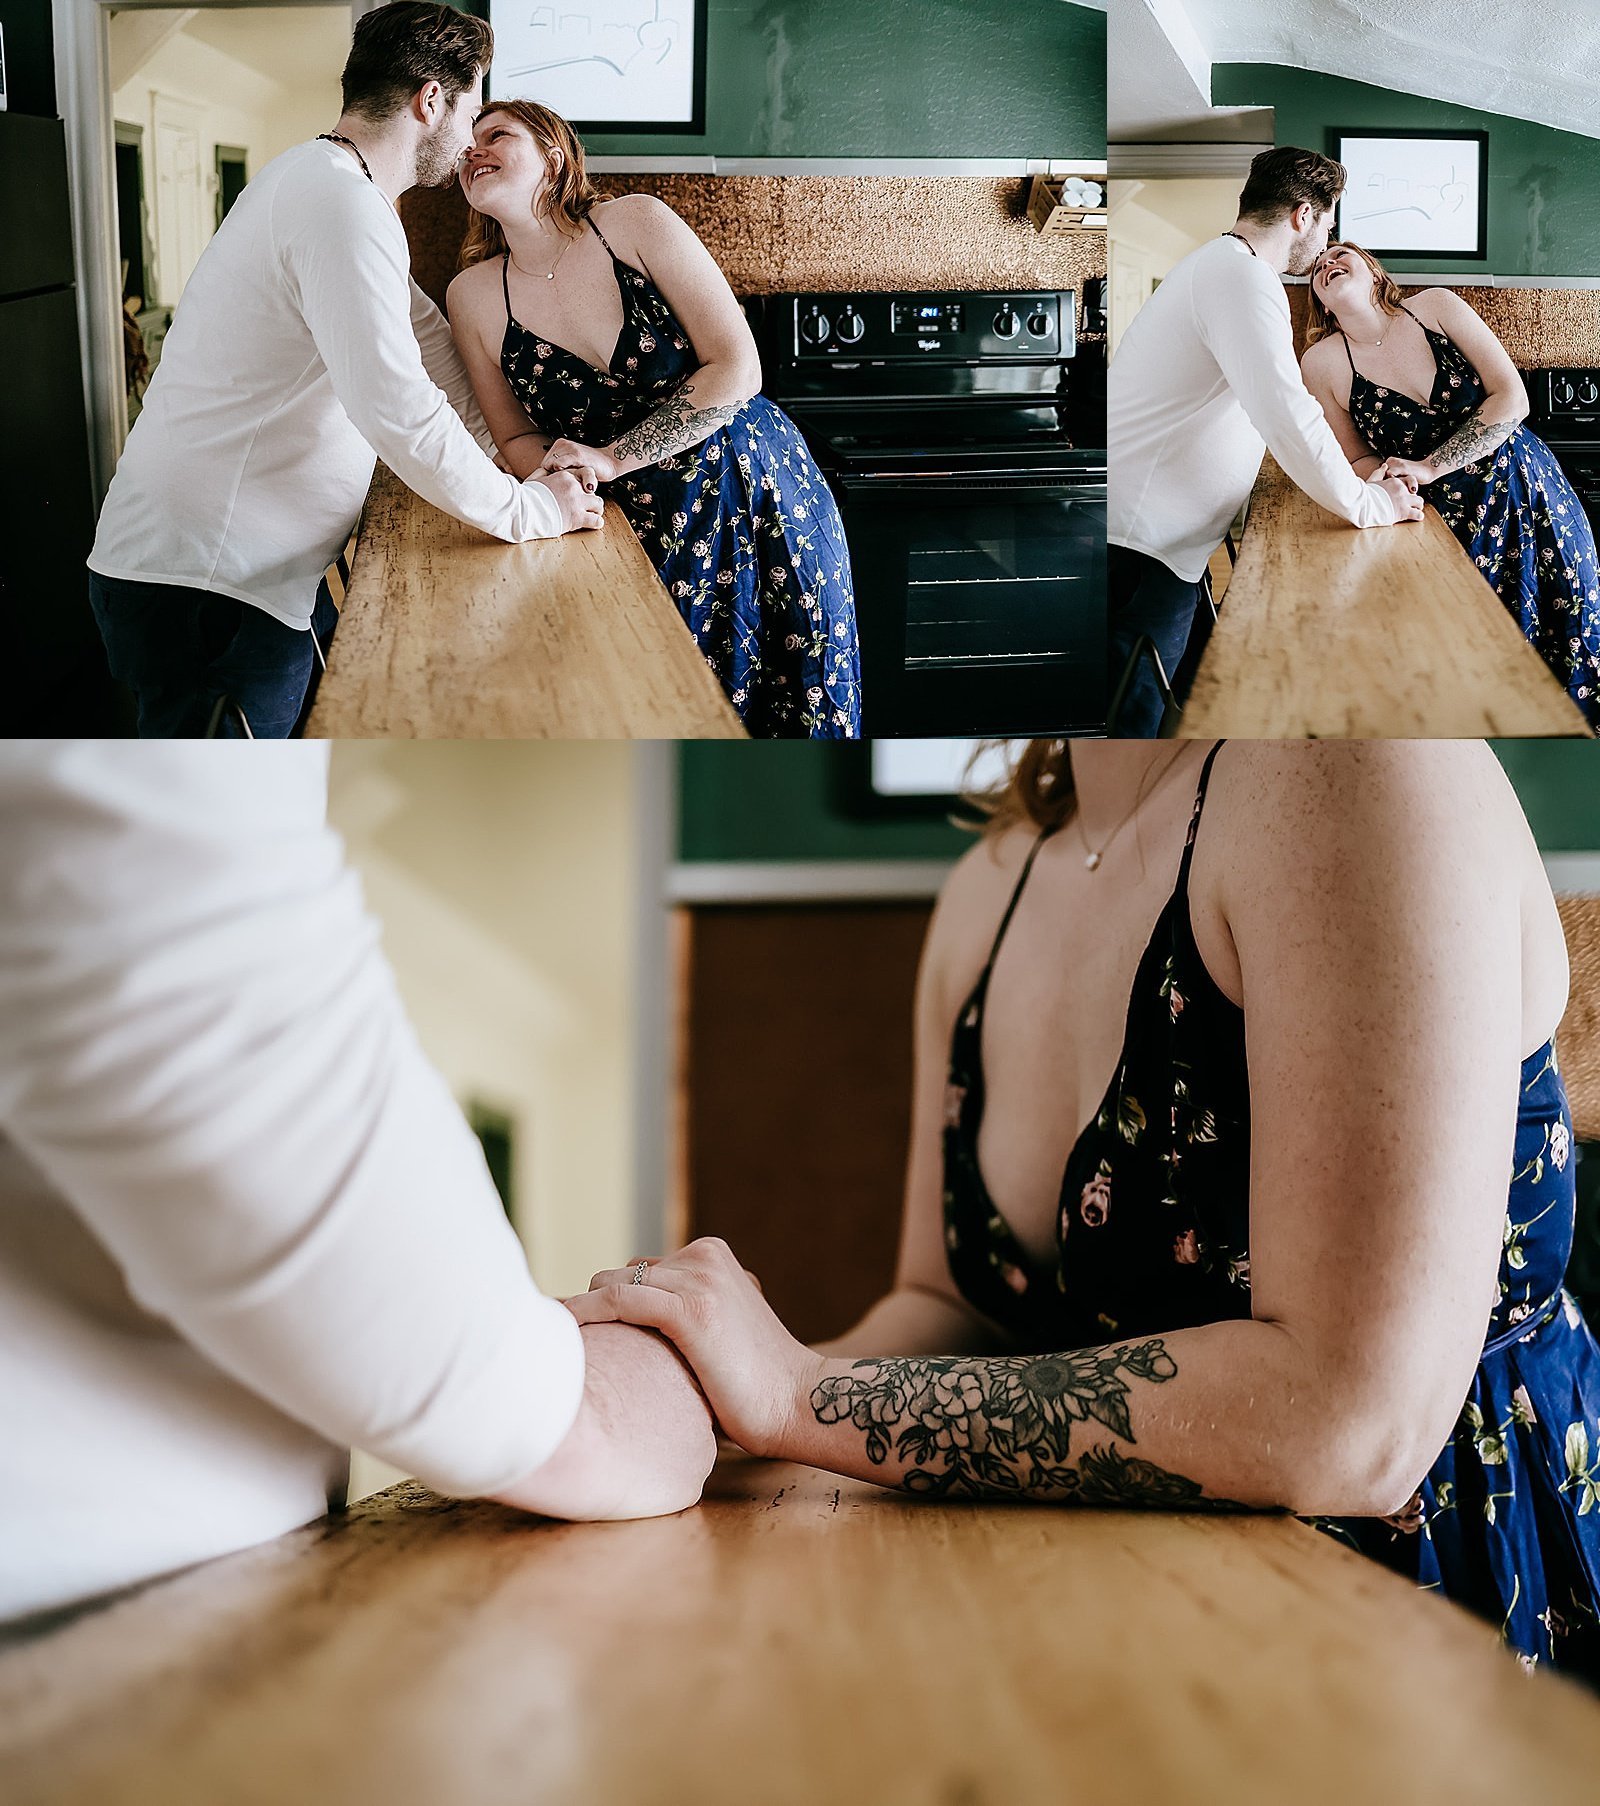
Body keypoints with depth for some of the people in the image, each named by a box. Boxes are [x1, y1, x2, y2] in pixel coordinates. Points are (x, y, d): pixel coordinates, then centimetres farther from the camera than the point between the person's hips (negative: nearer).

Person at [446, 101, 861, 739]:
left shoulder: (634, 222, -11)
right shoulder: (473, 297, -2)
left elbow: (737, 367, -15)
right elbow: (518, 436, 8)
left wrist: (612, 457, -19)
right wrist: (562, 474, -16)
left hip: (757, 493, -2)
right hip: (638, 530, 2)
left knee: (803, 710, 5)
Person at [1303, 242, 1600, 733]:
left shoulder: (1435, 306, -7)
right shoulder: (1323, 363, -6)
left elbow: (1512, 397, -11)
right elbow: (1359, 459, 4)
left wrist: (1430, 466, -19)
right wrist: (1390, 480, -20)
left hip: (1527, 492, 1)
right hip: (1446, 522, -1)